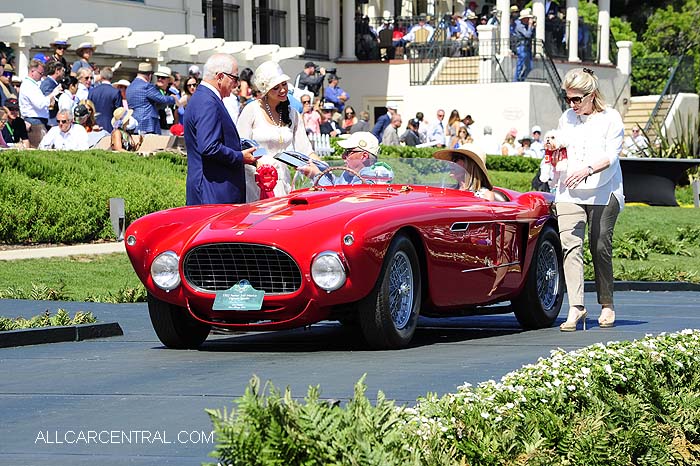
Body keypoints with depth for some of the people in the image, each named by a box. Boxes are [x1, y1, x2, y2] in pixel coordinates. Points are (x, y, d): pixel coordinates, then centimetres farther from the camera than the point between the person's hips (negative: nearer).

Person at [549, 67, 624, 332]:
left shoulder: (611, 119, -2)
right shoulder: (567, 118, 12)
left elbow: (611, 156, -11)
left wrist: (587, 170, -28)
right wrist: (553, 148, -2)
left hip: (603, 193, -3)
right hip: (569, 193, 3)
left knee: (600, 248, 0)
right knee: (570, 245, -12)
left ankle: (607, 305, 16)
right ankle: (576, 307, -18)